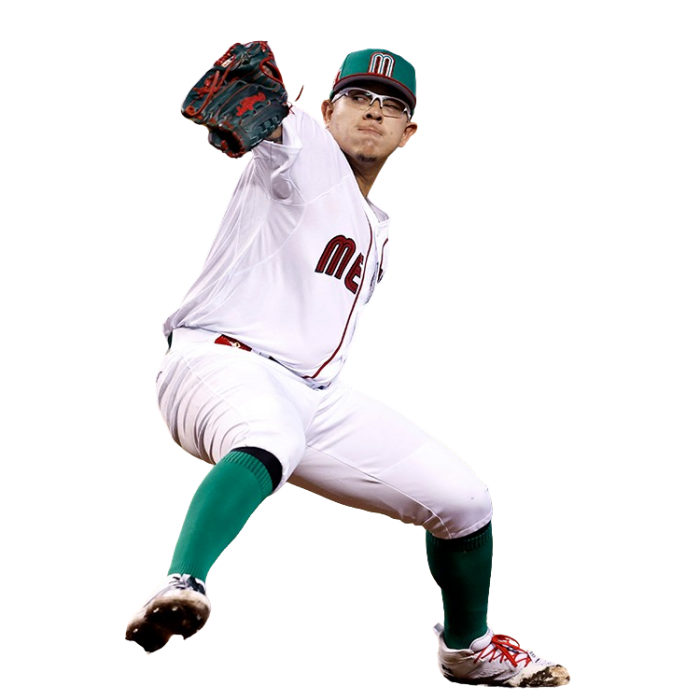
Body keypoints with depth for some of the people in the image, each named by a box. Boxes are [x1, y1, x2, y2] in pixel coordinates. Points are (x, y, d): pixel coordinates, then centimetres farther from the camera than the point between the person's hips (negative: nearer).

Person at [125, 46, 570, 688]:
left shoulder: (376, 232, 26)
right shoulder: (302, 146, 3)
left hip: (315, 394, 7)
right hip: (219, 361, -7)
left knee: (463, 499, 3)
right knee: (267, 442, -42)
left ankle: (468, 647, 28)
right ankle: (180, 588, -62)